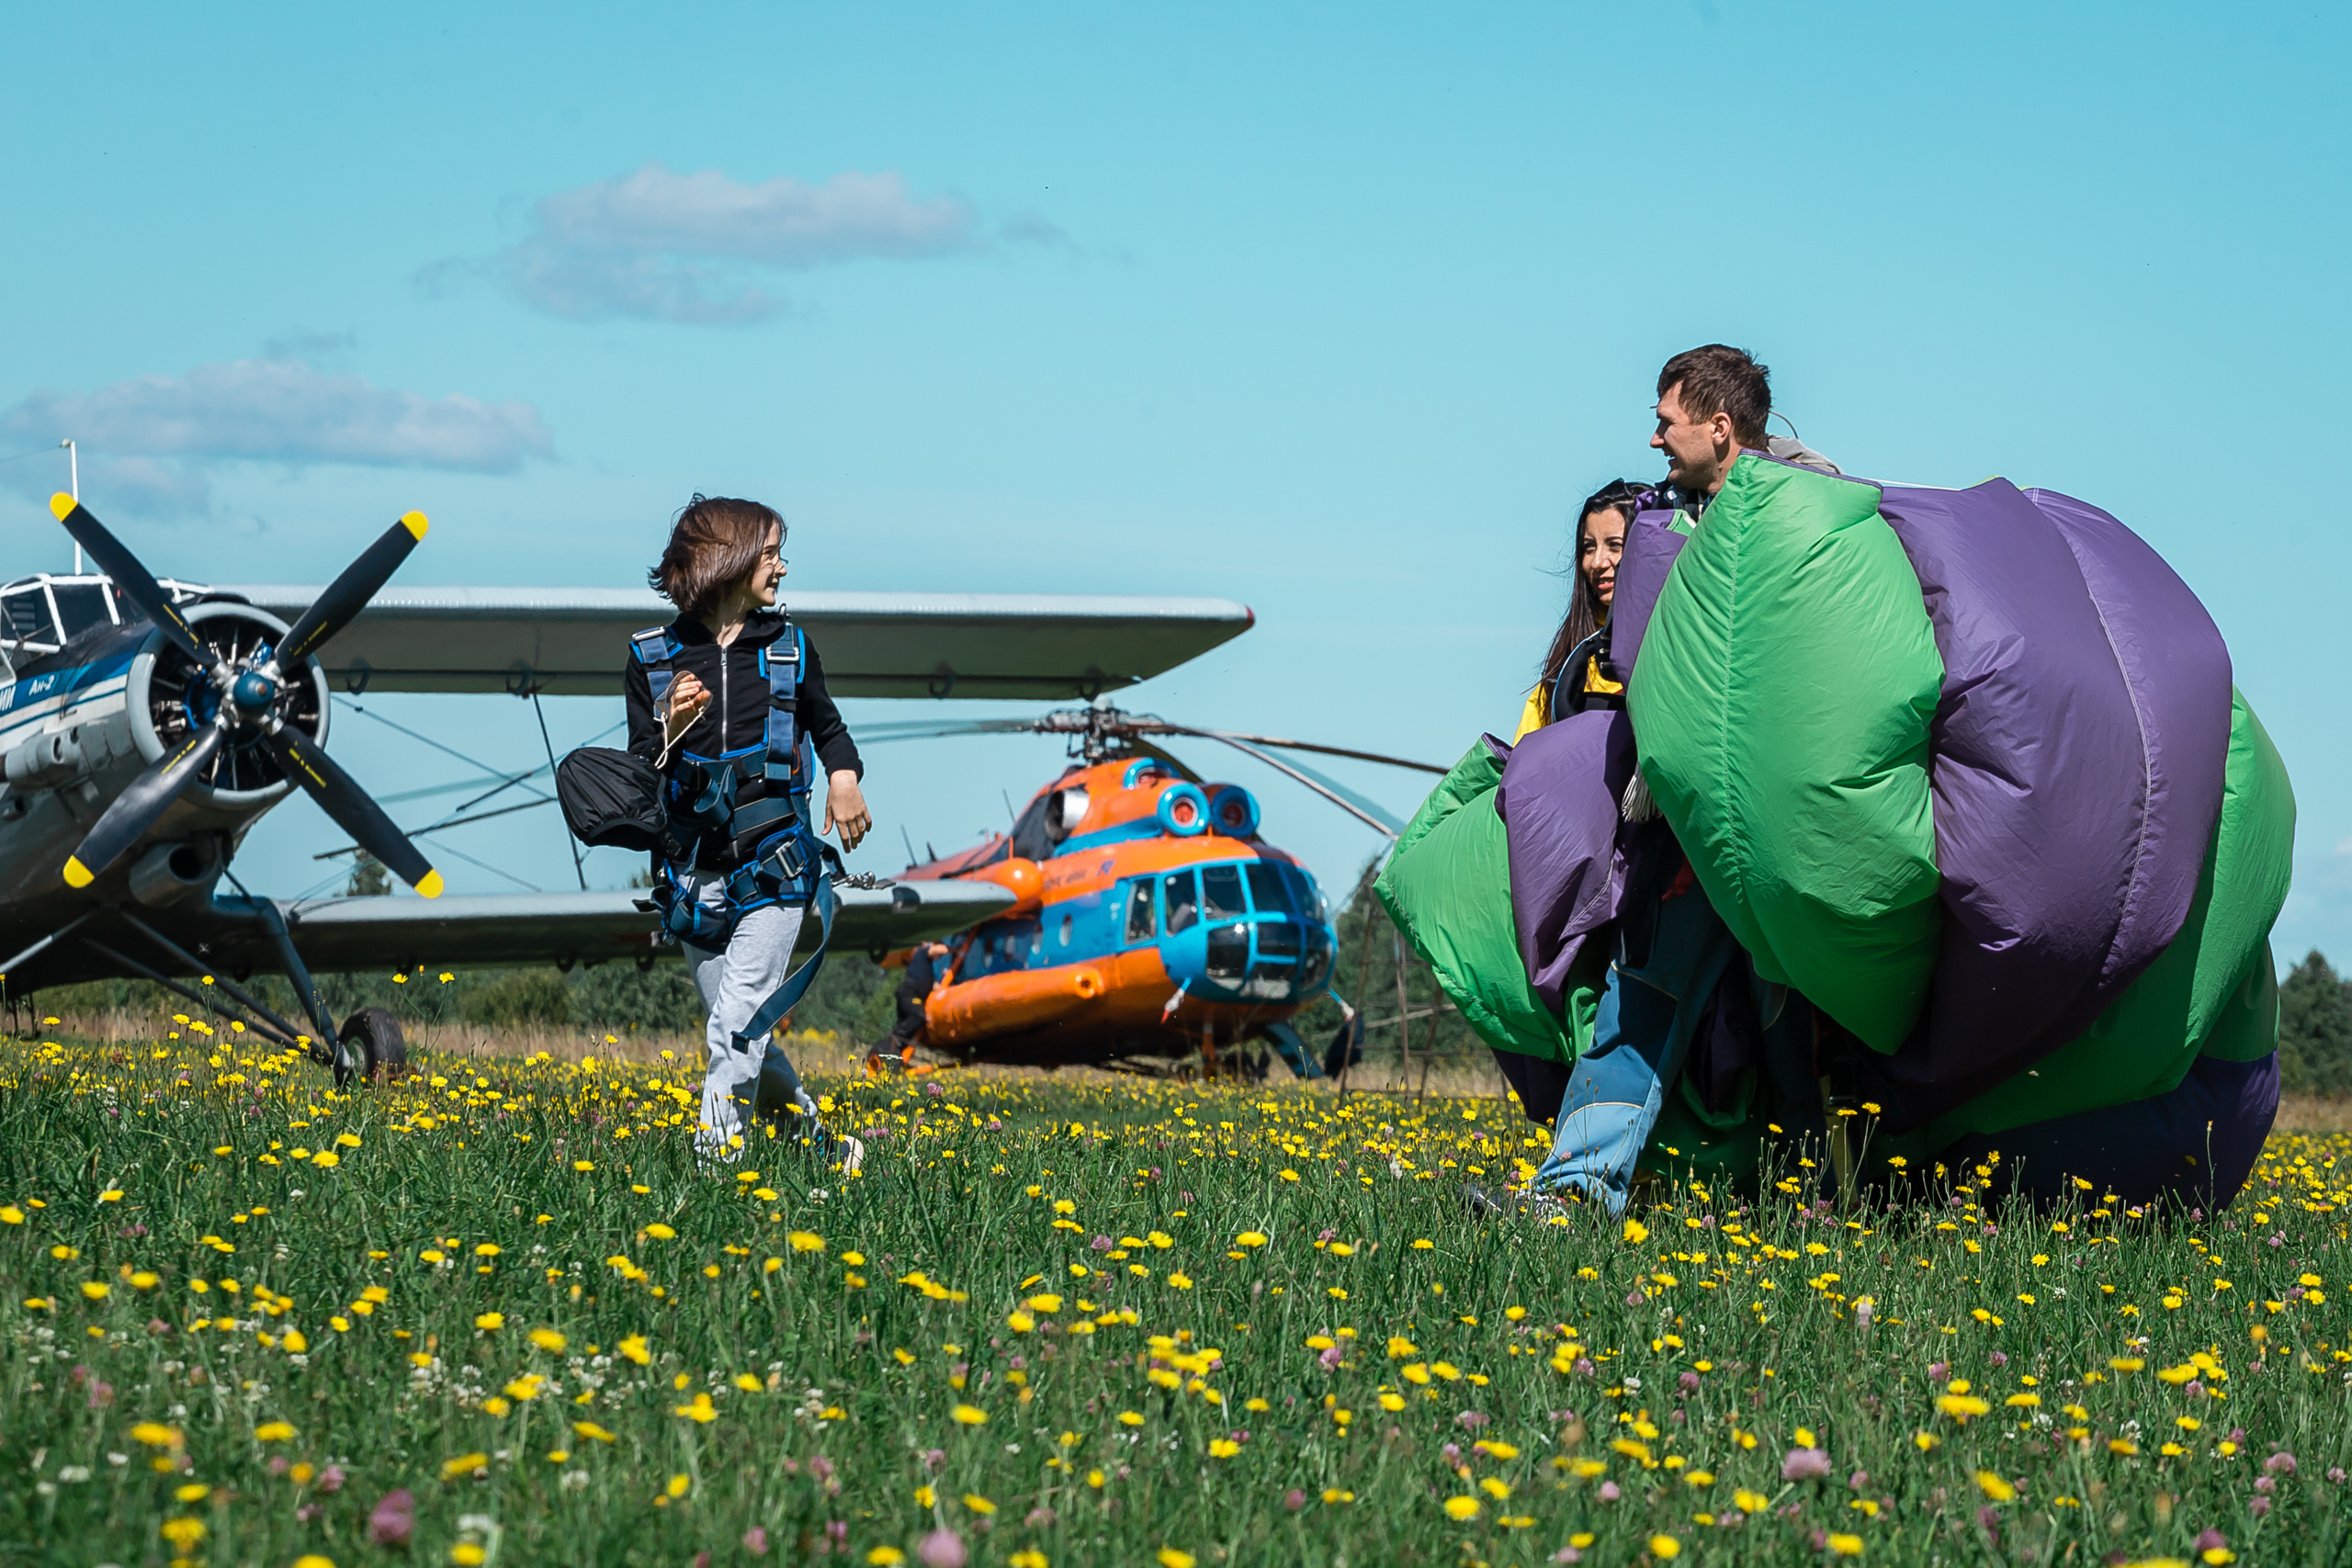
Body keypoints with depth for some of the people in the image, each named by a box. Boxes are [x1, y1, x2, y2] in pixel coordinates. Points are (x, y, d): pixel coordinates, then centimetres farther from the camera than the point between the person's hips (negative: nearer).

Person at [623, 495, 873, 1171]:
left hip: (774, 868, -1)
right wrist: (673, 731, -17)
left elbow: (827, 726, 23)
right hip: (695, 879, 1)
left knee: (737, 1030, -15)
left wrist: (844, 778, 3)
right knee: (745, 1038, 7)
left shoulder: (788, 647, 5)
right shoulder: (652, 660, 1)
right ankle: (822, 1148, 26)